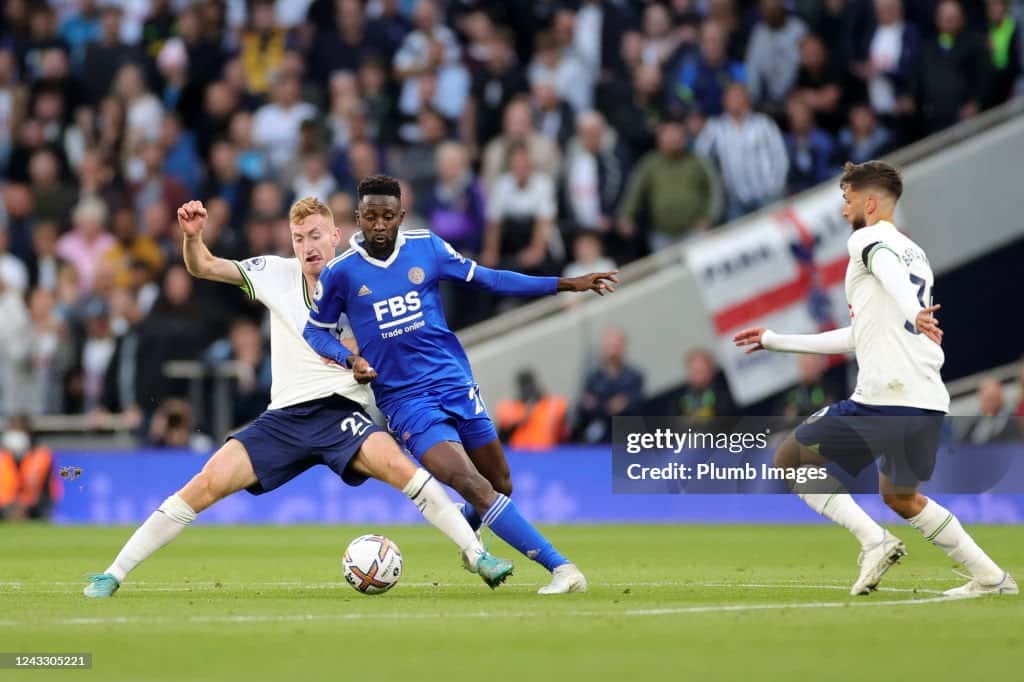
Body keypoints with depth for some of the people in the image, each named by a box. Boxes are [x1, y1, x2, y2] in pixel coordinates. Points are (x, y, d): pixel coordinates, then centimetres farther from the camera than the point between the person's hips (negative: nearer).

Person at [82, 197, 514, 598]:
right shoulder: (276, 274, 6)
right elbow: (202, 267, 5)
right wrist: (192, 235, -16)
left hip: (341, 414, -2)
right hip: (284, 418, 2)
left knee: (398, 465, -32)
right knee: (206, 485, -12)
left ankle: (475, 555, -26)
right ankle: (114, 574, -4)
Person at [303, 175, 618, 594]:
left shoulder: (426, 247, 1)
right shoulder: (340, 273, -5)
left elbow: (486, 279, 10)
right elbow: (313, 328, 9)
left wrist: (567, 284, 7)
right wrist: (350, 359, -11)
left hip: (455, 384, 4)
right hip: (404, 400, -4)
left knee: (500, 485, 10)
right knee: (473, 486, -21)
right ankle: (560, 567, -23)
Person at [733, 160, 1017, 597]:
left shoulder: (868, 239, 0)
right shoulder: (916, 254, 26)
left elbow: (891, 271, -26)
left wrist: (913, 314, -47)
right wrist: (774, 341, 38)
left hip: (882, 401, -9)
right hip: (931, 402, 9)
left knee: (789, 460, 6)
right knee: (900, 497, 28)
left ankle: (873, 540, -8)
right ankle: (991, 577, 20)